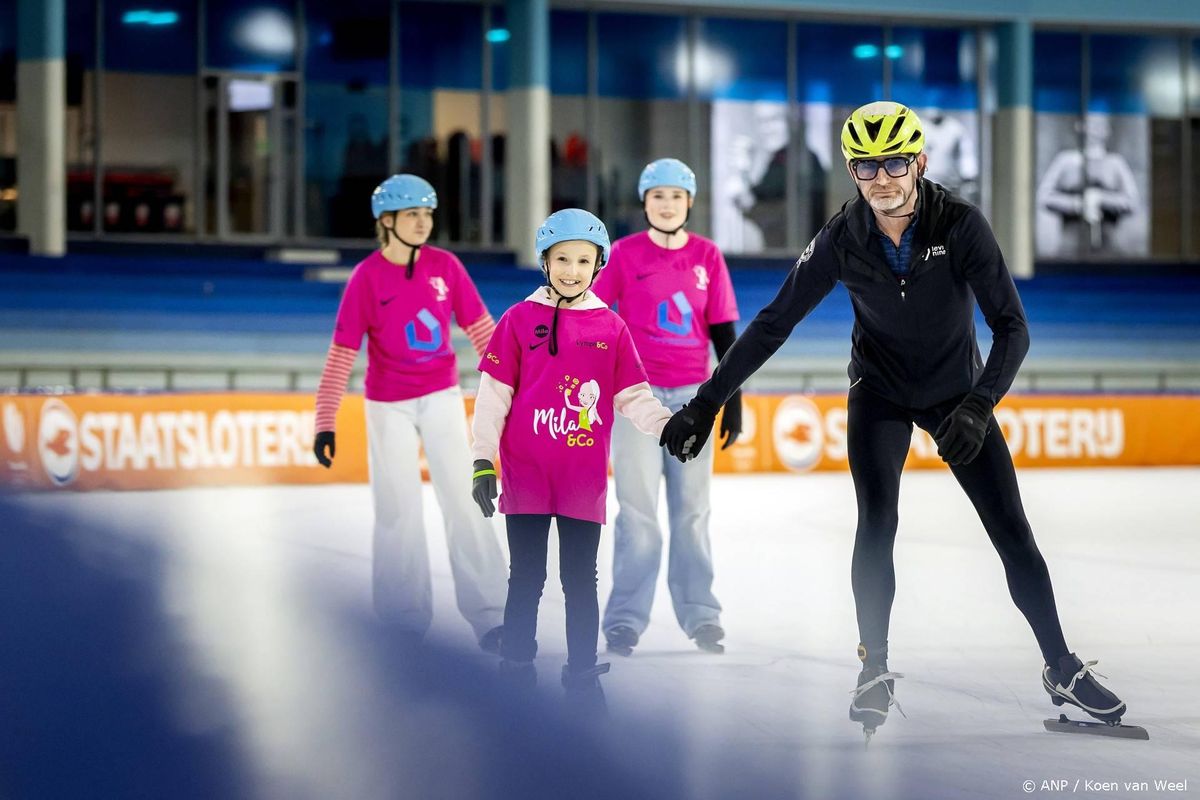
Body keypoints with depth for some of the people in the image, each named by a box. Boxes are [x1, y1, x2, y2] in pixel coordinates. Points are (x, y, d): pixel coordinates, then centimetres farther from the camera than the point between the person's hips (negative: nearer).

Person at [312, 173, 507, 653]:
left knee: (464, 502, -4)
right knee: (397, 511, 5)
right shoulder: (367, 277, -12)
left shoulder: (445, 266, -5)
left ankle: (488, 617, -2)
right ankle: (403, 624, 16)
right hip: (389, 407, -2)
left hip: (442, 398, 2)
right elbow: (341, 354, -10)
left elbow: (481, 330, 2)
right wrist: (325, 422, -12)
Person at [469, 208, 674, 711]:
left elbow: (634, 397, 5)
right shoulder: (519, 320, 0)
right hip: (526, 475, -1)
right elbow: (493, 395, 0)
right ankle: (517, 670, 18)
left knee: (581, 579, 8)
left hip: (584, 478, 1)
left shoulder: (611, 329, 4)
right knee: (527, 577, 7)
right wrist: (483, 462, -4)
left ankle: (582, 675, 18)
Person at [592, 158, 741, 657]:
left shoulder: (707, 257, 5)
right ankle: (626, 618, 2)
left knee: (692, 511, 6)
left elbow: (723, 332, 8)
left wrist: (733, 400, 6)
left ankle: (700, 614, 12)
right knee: (638, 512, -3)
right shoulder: (625, 254, -1)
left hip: (691, 396, 2)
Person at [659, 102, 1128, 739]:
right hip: (881, 391, 0)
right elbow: (773, 323, -13)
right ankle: (875, 672, -6)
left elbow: (1012, 326, -25)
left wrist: (979, 406, -39)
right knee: (877, 524, -18)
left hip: (958, 392, 0)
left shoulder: (960, 225, -24)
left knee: (1012, 532, -2)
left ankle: (1062, 672, 10)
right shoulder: (842, 238, -19)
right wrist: (706, 402, -16)